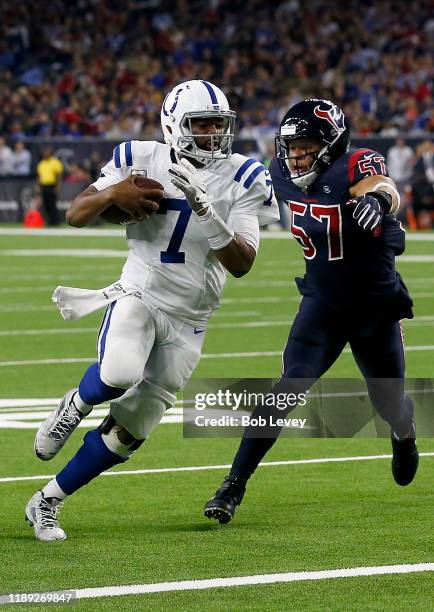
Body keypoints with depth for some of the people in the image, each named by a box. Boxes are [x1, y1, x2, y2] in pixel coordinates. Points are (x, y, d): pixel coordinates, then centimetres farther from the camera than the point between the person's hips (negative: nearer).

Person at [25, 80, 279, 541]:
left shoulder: (241, 180, -6)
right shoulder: (144, 161, -4)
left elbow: (242, 264, -14)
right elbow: (75, 217, 1)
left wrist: (205, 210, -27)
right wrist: (110, 194, -20)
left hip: (188, 322, 2)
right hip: (138, 295, -2)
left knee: (130, 430, 4)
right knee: (119, 375, -35)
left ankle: (47, 502, 21)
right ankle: (75, 405, 0)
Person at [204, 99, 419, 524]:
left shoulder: (356, 165, -23)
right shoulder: (285, 175, -8)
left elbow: (386, 189, -46)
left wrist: (377, 198, -65)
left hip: (376, 306, -2)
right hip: (322, 302, 2)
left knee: (390, 407, 12)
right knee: (290, 387, -19)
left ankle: (404, 432, 52)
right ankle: (233, 487, -20)